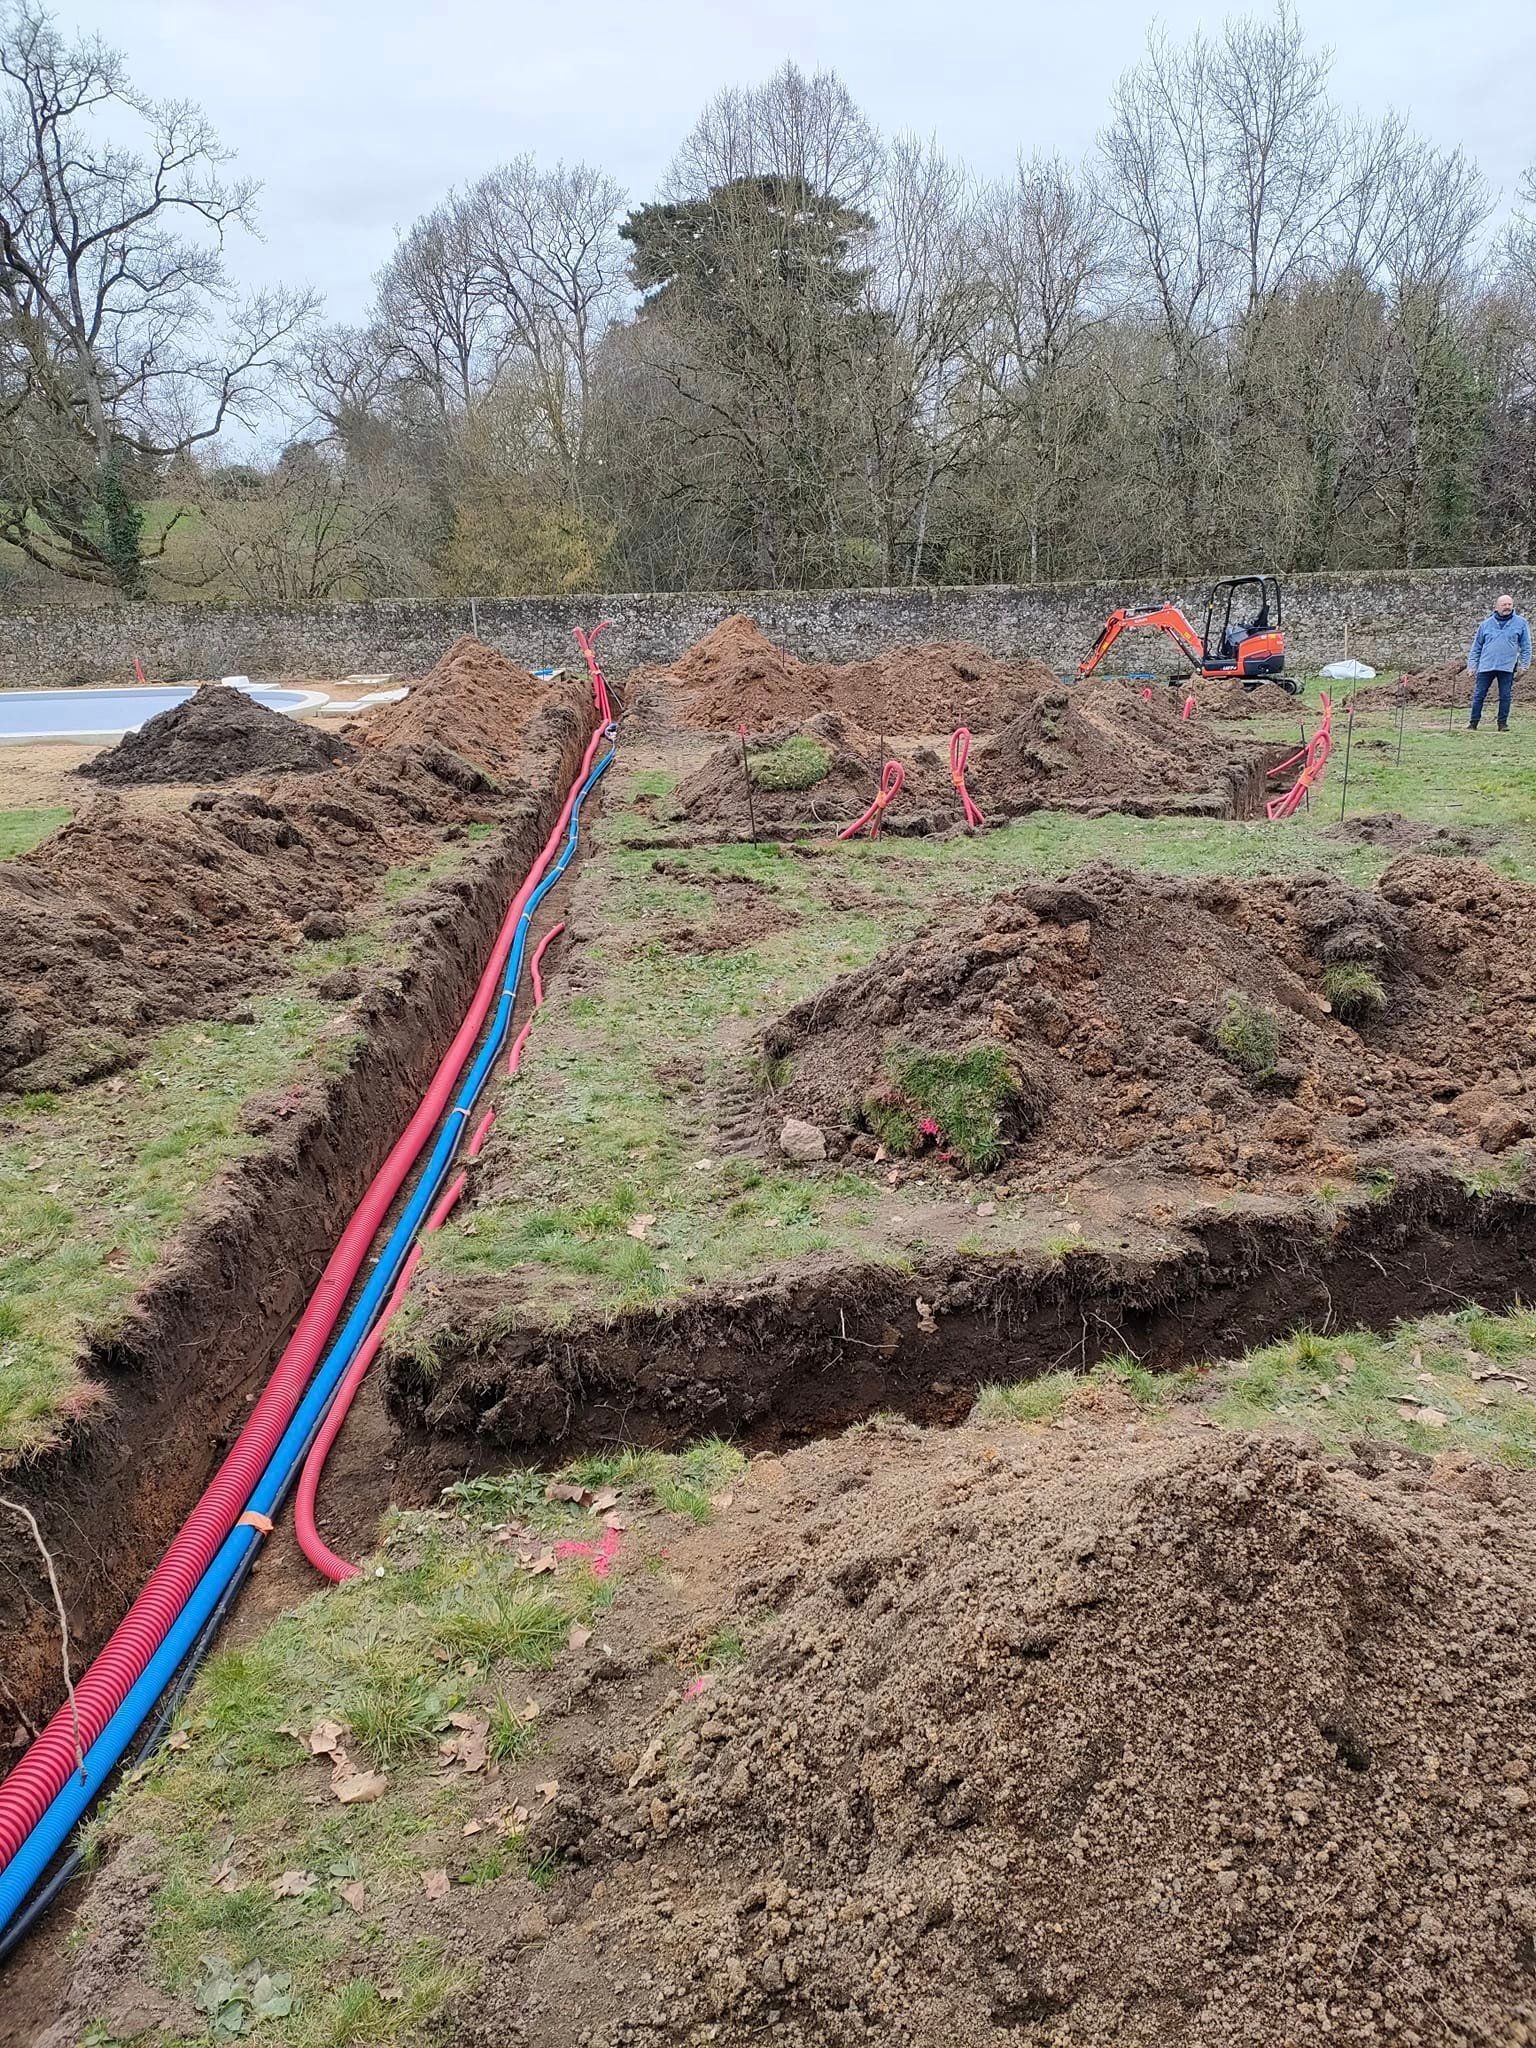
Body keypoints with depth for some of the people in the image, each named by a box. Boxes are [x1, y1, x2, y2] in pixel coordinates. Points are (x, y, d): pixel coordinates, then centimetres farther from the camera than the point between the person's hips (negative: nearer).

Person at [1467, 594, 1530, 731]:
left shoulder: (1520, 623, 4)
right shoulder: (1486, 624, 6)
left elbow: (1526, 646, 7)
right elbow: (1476, 647, 11)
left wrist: (1524, 664, 2)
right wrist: (1472, 666, 8)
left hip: (1507, 667, -1)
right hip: (1486, 667, 1)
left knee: (1505, 696, 3)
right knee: (1479, 695, 0)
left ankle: (1503, 723, 13)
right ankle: (1474, 723, 7)